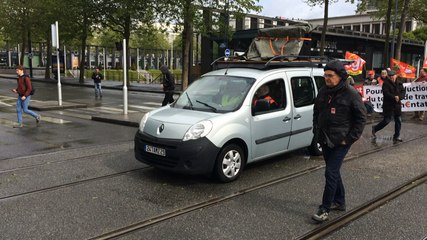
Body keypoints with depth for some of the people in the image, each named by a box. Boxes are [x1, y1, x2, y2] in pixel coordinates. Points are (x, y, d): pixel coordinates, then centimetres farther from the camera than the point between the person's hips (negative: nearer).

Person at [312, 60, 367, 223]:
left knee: (331, 173, -8)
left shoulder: (351, 93, -12)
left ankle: (325, 209, 0)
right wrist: (316, 131, 10)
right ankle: (339, 202, 33)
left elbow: (361, 118, -8)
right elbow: (316, 112, 18)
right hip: (325, 140, 7)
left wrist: (350, 139, -12)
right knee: (334, 172, 17)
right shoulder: (323, 92, 6)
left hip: (340, 142, -7)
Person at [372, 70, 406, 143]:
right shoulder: (386, 83, -8)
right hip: (388, 105, -6)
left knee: (398, 120, 6)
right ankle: (375, 129, 20)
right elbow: (386, 93, -18)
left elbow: (403, 91, 1)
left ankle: (396, 136, 17)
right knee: (387, 120, -3)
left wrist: (399, 97, -18)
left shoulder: (399, 83, 8)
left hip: (397, 104, 6)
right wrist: (394, 97, -24)